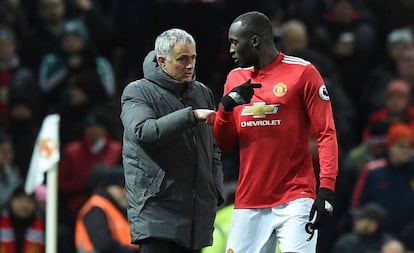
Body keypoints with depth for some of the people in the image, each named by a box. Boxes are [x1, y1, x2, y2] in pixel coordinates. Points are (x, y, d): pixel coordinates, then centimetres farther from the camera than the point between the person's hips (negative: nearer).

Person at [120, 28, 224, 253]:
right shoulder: (138, 92, -2)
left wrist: (216, 192, 13)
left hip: (197, 210, 6)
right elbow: (143, 131, -22)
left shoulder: (203, 93, 16)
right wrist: (191, 116, -26)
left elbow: (213, 148, 23)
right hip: (156, 207, -6)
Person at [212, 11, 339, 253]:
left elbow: (326, 134, -7)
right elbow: (223, 144, 16)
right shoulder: (236, 78, 15)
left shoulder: (302, 72, -3)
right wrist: (226, 107, -4)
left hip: (294, 200, -5)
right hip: (249, 203, 5)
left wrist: (326, 190, -17)